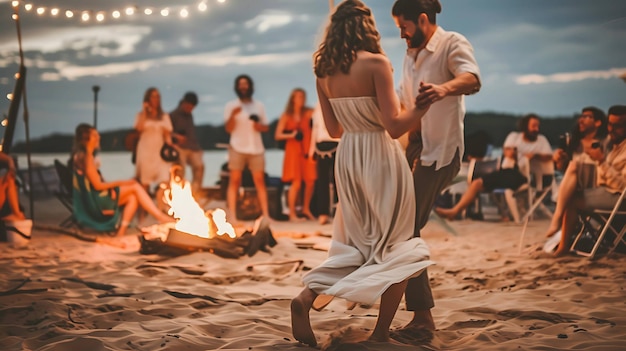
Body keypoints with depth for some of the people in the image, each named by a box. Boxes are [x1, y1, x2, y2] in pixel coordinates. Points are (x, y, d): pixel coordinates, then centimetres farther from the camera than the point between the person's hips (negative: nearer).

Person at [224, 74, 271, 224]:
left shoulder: (259, 105, 15)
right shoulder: (231, 106, 5)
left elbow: (266, 127, 16)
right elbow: (228, 128, -3)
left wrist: (260, 126, -7)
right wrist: (233, 115, -21)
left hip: (256, 148, 2)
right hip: (237, 148, -2)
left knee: (260, 180, -1)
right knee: (234, 181, -6)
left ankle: (265, 214, -1)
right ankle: (232, 216, -7)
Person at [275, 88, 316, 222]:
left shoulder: (308, 113, 6)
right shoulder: (286, 116, 4)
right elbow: (278, 135, 0)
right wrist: (291, 135, -12)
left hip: (307, 151, 2)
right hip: (293, 151, -2)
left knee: (310, 182, -1)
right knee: (296, 182, -10)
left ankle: (306, 209, 20)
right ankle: (292, 213, -2)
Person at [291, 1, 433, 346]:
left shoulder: (324, 70, 4)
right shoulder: (376, 63, -14)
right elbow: (394, 126, -17)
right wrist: (423, 105, -3)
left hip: (346, 158, 6)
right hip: (380, 158, -6)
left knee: (353, 245, 20)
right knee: (396, 248, 8)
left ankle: (306, 296, 0)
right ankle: (381, 334, 7)